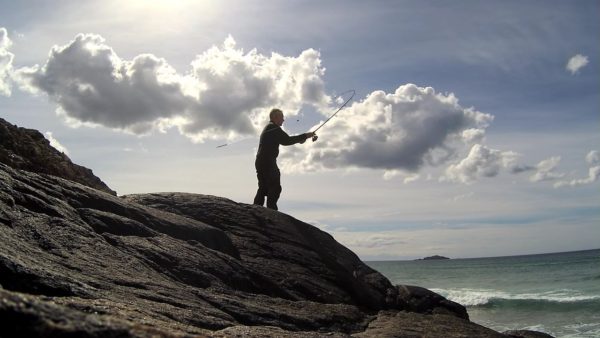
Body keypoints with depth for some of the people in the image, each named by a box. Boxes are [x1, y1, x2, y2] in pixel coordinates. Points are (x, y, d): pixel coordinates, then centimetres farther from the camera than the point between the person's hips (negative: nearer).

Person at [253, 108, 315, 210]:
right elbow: (287, 140, -17)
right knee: (275, 188, -11)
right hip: (268, 163, -10)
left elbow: (284, 141, 26)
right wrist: (305, 136, -12)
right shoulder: (274, 128, -10)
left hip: (261, 162, 10)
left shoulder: (269, 128, 23)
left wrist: (299, 139, 16)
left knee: (263, 188, 14)